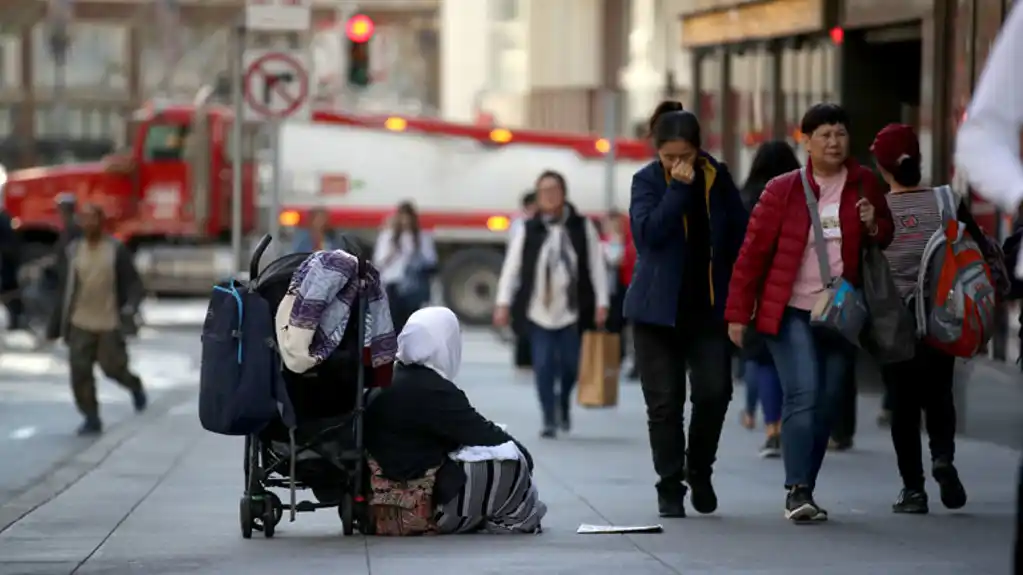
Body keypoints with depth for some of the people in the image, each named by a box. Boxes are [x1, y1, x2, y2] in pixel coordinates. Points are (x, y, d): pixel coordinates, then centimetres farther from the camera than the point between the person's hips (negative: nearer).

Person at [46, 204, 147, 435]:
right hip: (80, 323, 3)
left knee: (112, 367, -1)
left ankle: (135, 385, 32)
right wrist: (56, 324, 9)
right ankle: (91, 418, 7)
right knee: (80, 371, -4)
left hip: (110, 323, -3)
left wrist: (131, 307, -23)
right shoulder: (72, 251, 5)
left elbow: (133, 283, -4)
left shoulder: (116, 250, -4)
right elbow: (63, 289, 9)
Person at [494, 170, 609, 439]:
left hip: (571, 309, 0)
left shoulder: (582, 227, 3)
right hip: (539, 310, 0)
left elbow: (596, 266, 3)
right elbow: (511, 267, -1)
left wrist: (601, 303, -3)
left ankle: (564, 402, 36)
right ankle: (549, 419, 3)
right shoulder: (528, 230, 2)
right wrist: (503, 303, -9)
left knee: (570, 364, 6)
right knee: (543, 365, -5)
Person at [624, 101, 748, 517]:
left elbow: (739, 236, 7)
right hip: (658, 309, -1)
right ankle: (670, 488, 11)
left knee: (714, 391, -7)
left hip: (708, 307, 1)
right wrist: (679, 187, -23)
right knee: (664, 402, 1)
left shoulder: (717, 178, 2)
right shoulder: (647, 181, -3)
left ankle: (699, 470, 17)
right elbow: (647, 232, -19)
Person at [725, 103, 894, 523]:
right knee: (802, 394, -17)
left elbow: (887, 238, 17)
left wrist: (874, 226, -8)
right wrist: (738, 314, -4)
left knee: (826, 405, 5)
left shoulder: (864, 184, 5)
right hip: (791, 312, -3)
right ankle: (797, 491, -16)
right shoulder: (783, 190, -4)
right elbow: (753, 252, -2)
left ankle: (804, 493, 15)